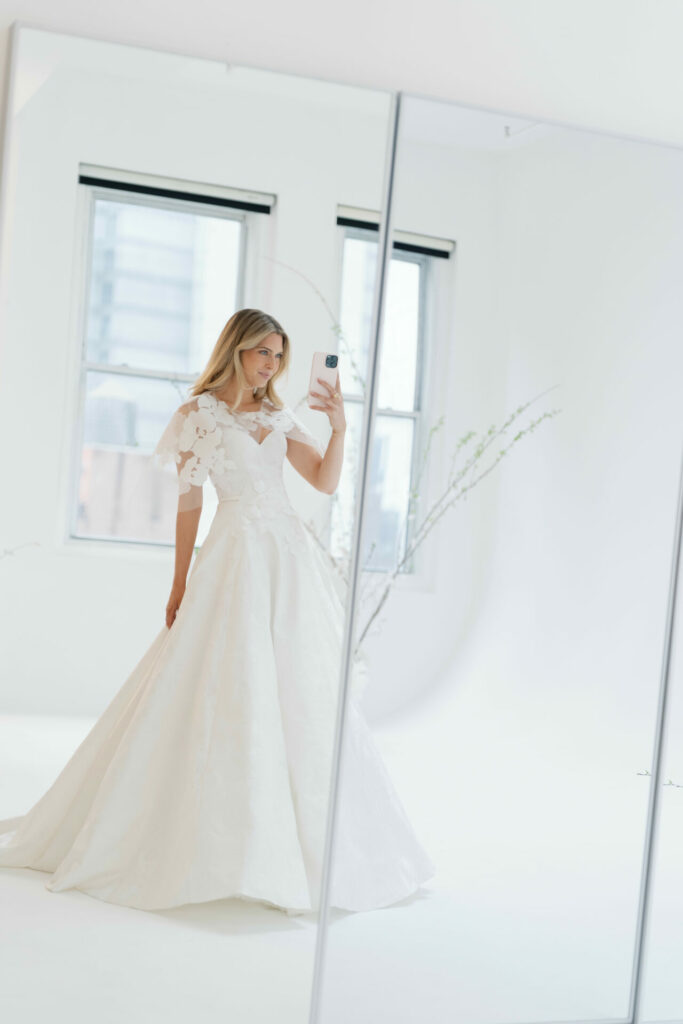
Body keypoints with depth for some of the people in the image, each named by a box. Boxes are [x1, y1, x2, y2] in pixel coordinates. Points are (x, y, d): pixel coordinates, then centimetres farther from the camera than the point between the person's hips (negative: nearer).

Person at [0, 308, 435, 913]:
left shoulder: (279, 416, 15)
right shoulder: (198, 416, 2)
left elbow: (326, 481, 9)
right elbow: (188, 503, 1)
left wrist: (339, 427, -6)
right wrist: (180, 584, -1)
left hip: (294, 562, 5)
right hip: (236, 558, -5)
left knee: (302, 696, 5)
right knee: (226, 692, -8)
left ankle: (299, 837, 15)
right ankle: (225, 845, 2)